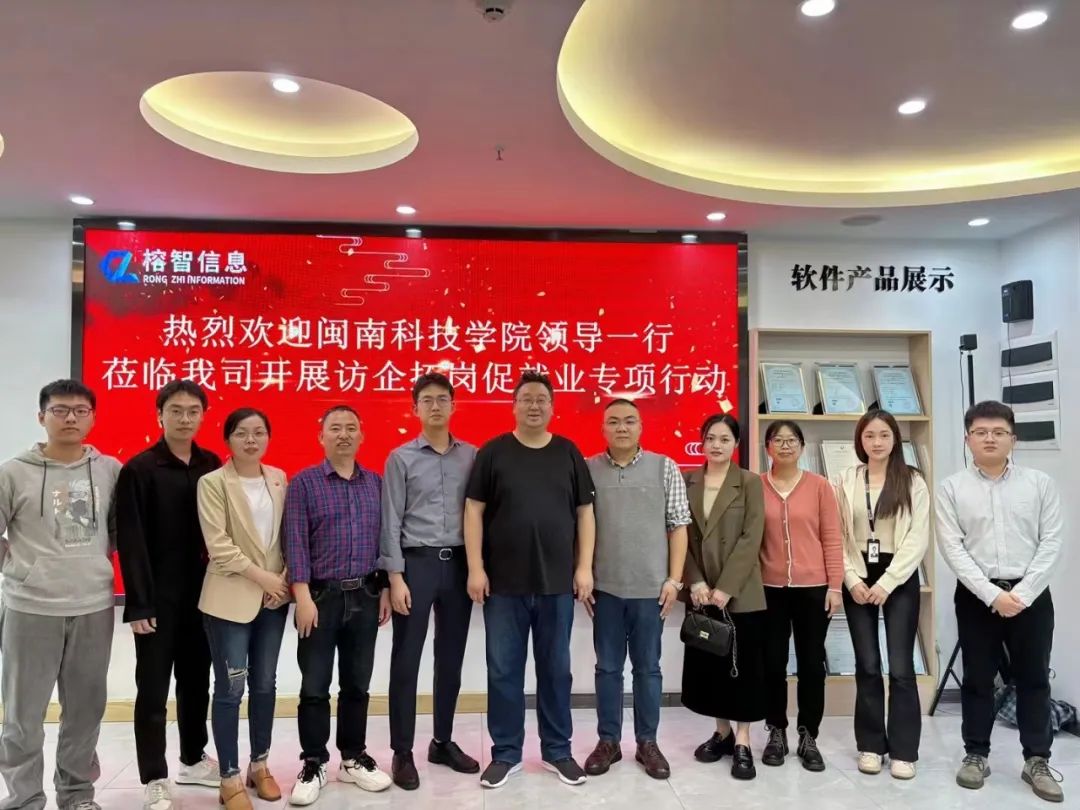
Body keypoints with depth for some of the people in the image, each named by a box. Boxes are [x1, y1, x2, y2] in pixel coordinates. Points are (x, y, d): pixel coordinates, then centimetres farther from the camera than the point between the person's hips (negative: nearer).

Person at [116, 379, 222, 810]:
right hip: (158, 599, -4)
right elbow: (131, 542, -12)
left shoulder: (212, 466, 5)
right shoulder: (138, 470, -9)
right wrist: (139, 604, -15)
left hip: (202, 595, 5)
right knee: (153, 690, 6)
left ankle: (193, 760, 33)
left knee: (196, 682, 16)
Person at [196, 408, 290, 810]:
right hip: (230, 597, -4)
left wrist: (284, 579, -4)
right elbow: (217, 544, -13)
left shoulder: (279, 478, 6)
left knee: (265, 684, 13)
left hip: (275, 596, 4)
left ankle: (260, 765, 28)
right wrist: (261, 576, -14)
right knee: (230, 687, 1)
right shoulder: (212, 482, -7)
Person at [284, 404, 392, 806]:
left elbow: (385, 538, 9)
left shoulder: (376, 483, 7)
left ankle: (353, 758, 27)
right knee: (314, 686, 6)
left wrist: (385, 589, 5)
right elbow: (295, 541, -9)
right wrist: (303, 597, -14)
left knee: (357, 684, 12)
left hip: (365, 596, 3)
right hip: (321, 595, -3)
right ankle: (313, 764, 21)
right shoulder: (303, 482, -3)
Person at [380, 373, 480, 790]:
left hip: (459, 563, 3)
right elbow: (391, 521, -3)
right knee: (406, 661, 4)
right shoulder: (401, 458, -1)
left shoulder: (472, 455, 6)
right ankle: (402, 751, 17)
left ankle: (443, 741, 28)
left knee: (451, 658, 12)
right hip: (417, 562, -2)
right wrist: (395, 576, -9)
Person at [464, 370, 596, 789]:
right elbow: (474, 510, -1)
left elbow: (584, 512, 6)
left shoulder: (569, 453, 5)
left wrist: (584, 567, -1)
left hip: (557, 582, 1)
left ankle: (558, 750, 28)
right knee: (503, 670, 8)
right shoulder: (493, 452, 0)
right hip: (503, 583, -1)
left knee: (556, 669, 12)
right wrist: (475, 568, -7)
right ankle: (505, 753, 23)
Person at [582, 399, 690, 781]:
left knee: (648, 667, 11)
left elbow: (678, 526, 1)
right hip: (605, 587, 1)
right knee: (608, 667, 11)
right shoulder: (587, 469, 2)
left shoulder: (665, 468, 0)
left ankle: (647, 742, 25)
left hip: (651, 587, 0)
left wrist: (674, 579, -3)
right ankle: (608, 741, 25)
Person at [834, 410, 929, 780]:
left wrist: (887, 582, -13)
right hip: (858, 580, 2)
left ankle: (903, 750, 11)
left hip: (900, 579, -2)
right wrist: (851, 579, -8)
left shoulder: (913, 481, -1)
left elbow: (918, 538, -6)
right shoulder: (847, 480, 5)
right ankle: (871, 745, 18)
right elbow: (838, 535, 3)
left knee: (900, 667, -1)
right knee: (867, 665, 7)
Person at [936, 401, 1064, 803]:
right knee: (977, 679, 9)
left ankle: (1037, 761, 24)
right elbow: (952, 548, -7)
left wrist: (1022, 594, -12)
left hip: (1031, 594, 1)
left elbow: (1051, 543, -2)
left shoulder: (1040, 483, 2)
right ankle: (976, 755, 23)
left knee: (1034, 678, 10)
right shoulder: (951, 488, -2)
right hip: (976, 595, -1)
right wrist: (993, 594, -15)